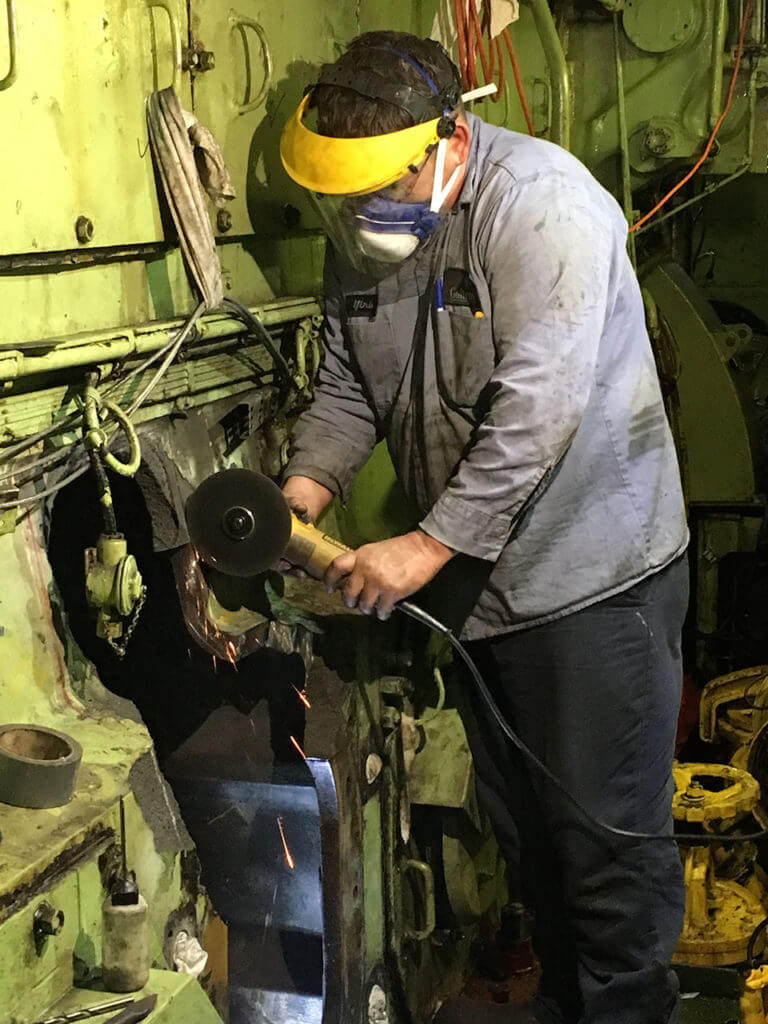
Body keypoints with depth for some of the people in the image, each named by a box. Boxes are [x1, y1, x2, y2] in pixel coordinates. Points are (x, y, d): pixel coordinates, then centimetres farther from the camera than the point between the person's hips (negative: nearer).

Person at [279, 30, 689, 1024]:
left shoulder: (540, 202, -20)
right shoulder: (362, 237, 4)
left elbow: (537, 408, -27)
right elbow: (348, 388, 10)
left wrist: (431, 544, -27)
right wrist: (306, 486, -8)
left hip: (592, 573, -7)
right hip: (478, 579, 8)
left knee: (609, 828, 2)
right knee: (521, 823, 19)